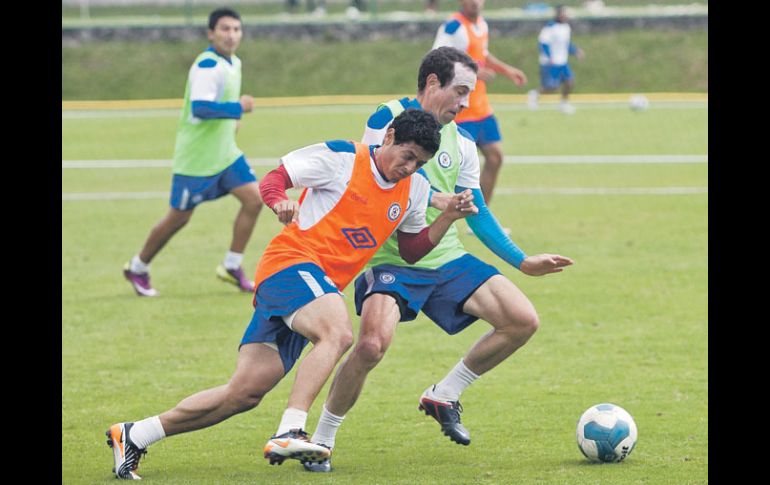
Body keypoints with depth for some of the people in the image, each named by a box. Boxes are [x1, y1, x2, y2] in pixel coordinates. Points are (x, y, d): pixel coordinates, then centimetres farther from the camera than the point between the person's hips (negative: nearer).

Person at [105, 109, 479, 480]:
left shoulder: (415, 189, 13)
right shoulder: (342, 157, -6)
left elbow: (411, 251, 21)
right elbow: (272, 180, -2)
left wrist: (449, 217, 6)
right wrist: (279, 201, -25)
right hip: (292, 262, -7)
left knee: (245, 394, -2)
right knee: (338, 333, -36)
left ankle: (133, 436, 8)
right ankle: (288, 434, -43)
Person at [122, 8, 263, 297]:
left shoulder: (233, 63, 8)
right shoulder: (207, 66, -21)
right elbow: (200, 108, -33)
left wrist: (231, 119, 9)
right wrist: (238, 108, -26)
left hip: (225, 153, 8)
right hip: (196, 157, -8)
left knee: (253, 198, -7)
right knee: (179, 217, 3)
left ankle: (232, 267, 4)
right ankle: (137, 269, 23)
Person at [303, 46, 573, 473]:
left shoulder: (461, 142, 12)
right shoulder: (388, 120, -6)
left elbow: (477, 213, 18)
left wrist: (523, 262, 14)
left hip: (447, 261, 6)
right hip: (389, 260, -6)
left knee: (523, 321, -6)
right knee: (372, 344, -31)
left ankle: (443, 397, 13)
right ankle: (320, 441, -9)